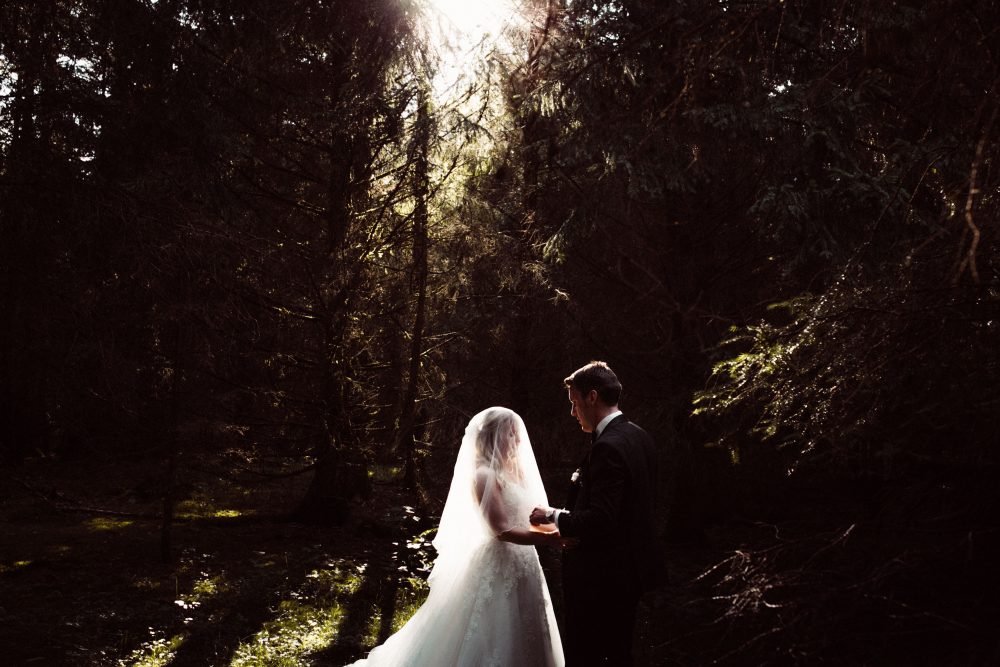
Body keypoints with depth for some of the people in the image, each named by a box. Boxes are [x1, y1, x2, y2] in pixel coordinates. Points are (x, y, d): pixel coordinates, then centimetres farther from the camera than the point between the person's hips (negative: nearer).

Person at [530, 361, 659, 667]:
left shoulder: (608, 447, -22)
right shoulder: (639, 437, 7)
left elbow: (600, 519, -28)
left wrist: (554, 516, -13)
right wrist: (575, 527, 7)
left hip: (599, 576, -10)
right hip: (630, 569, 10)